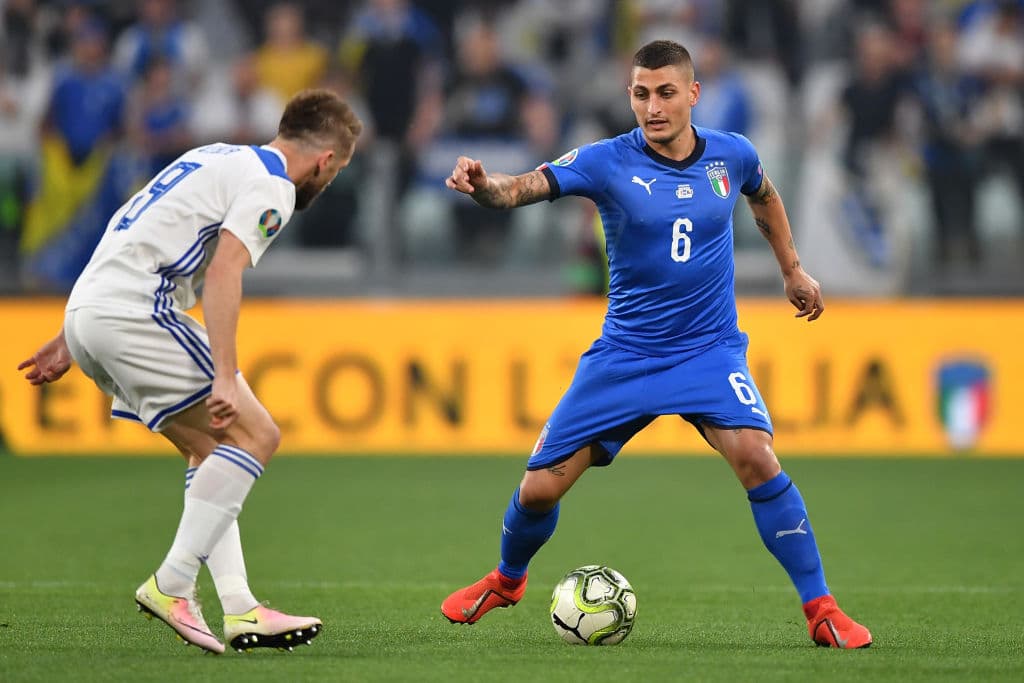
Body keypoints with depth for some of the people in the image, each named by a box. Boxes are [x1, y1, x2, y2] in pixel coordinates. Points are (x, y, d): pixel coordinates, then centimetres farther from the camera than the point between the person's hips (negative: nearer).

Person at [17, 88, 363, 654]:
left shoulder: (219, 158, 24)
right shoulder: (271, 186, -4)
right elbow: (224, 273, -20)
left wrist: (70, 341, 30)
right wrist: (226, 378, -27)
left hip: (87, 310, 10)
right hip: (133, 311, -10)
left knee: (211, 450, 14)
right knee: (254, 435, -7)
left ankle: (239, 609, 7)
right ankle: (171, 586, -10)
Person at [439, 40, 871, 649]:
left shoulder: (732, 156, -4)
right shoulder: (607, 162, -13)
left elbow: (764, 196, 21)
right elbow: (523, 188, -29)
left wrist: (793, 269, 26)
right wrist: (484, 184, -50)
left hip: (710, 350, 0)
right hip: (626, 354, 0)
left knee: (755, 456, -26)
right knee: (540, 488, 0)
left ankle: (821, 609, -13)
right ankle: (507, 580, 35)